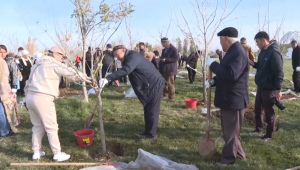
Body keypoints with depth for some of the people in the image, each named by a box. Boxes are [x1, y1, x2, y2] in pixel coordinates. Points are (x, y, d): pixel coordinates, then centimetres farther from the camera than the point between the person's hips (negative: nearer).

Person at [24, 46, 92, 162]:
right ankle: (57, 154, 8)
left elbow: (29, 82, 23)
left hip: (30, 97, 9)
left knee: (37, 126, 18)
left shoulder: (38, 65, 22)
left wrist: (27, 96, 27)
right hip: (42, 98, -9)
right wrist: (85, 78, -4)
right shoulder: (54, 64, -3)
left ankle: (36, 152, 26)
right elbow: (70, 72, -10)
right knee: (51, 127, 0)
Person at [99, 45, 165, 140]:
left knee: (152, 111, -3)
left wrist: (107, 79, -43)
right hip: (149, 85, 10)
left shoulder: (133, 56, -22)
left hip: (155, 85, -10)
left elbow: (125, 71, -38)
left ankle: (151, 135, 8)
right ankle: (148, 130, 30)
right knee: (147, 110, 18)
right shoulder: (129, 58, 11)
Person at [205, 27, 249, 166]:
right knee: (229, 129, 20)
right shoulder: (233, 51, 13)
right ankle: (237, 153, 34)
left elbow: (231, 74, -32)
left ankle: (229, 158, 17)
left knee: (231, 130, 3)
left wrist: (213, 64, -23)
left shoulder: (238, 53, -21)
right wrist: (214, 81, 6)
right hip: (229, 98, 11)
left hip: (234, 99, -11)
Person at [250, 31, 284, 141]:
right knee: (258, 109, 19)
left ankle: (269, 135, 18)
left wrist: (278, 90, -23)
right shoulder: (263, 52, 9)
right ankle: (258, 128, 35)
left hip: (269, 88, -9)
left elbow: (279, 73, -21)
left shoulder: (274, 53, -20)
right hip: (260, 87, 9)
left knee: (269, 112, 4)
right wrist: (253, 64, 1)